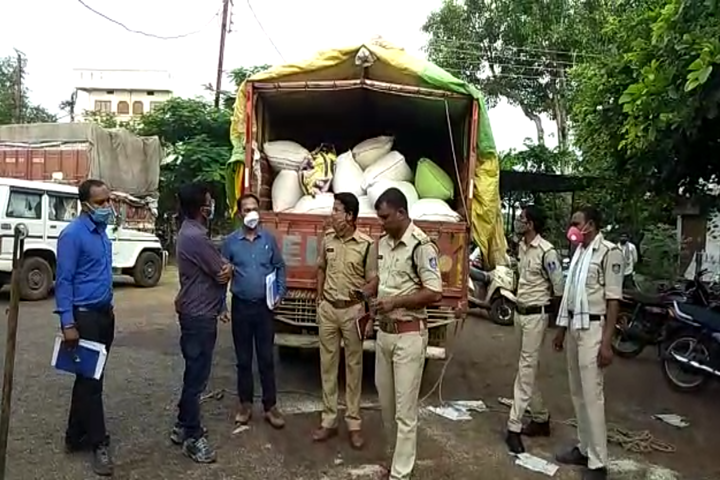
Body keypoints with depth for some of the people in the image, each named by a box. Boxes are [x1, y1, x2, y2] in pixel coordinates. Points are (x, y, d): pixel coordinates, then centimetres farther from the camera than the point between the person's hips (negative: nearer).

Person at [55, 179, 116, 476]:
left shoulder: (101, 231, 9)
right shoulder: (73, 234, -15)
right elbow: (63, 281, -17)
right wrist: (67, 324, -20)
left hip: (103, 313, 8)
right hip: (84, 316, -8)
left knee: (89, 378, 15)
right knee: (90, 380, 0)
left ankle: (76, 437, 28)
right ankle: (98, 443, 11)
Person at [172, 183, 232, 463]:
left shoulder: (191, 231, 11)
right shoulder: (195, 237, -22)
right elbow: (223, 274, -16)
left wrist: (218, 306, 10)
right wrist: (228, 267, 4)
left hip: (198, 312, 10)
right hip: (199, 316, -10)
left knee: (195, 373, 19)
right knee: (197, 375, 0)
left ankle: (183, 427, 31)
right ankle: (192, 437, 12)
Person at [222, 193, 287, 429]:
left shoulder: (269, 239, 1)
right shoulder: (231, 241, -2)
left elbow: (280, 267, 9)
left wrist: (280, 293, -3)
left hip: (264, 306, 0)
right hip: (241, 306, 0)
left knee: (266, 358, 6)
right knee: (244, 359, 10)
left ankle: (270, 406, 16)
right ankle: (245, 404, 24)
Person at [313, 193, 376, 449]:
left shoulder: (366, 244, -12)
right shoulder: (327, 239, 1)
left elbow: (372, 282, -8)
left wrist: (368, 314, -11)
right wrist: (319, 298, 9)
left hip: (353, 310, -4)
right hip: (328, 308, 4)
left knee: (353, 366, 8)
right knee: (328, 364, 10)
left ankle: (354, 423, 20)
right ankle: (329, 420, 23)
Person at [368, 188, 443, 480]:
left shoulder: (421, 245, -17)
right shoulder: (383, 242, 7)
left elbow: (434, 293, -19)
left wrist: (395, 302, -20)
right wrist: (368, 291, 3)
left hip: (409, 334, -8)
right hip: (384, 331, 8)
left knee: (405, 409, 2)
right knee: (385, 400, 19)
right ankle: (401, 451, 39)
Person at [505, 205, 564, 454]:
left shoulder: (546, 251, -18)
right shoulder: (521, 246, 7)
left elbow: (559, 287, -13)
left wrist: (548, 310, -1)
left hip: (535, 315, -9)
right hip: (520, 312, 9)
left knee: (526, 368, -6)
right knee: (528, 368, 14)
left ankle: (514, 427, -2)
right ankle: (541, 419, 27)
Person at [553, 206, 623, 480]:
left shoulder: (608, 252, -12)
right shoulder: (579, 252, 13)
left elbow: (613, 300, -14)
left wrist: (606, 342, -17)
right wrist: (562, 328, 17)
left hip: (592, 328, -8)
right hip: (574, 326, 8)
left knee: (592, 395, -4)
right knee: (577, 393, 14)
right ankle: (585, 449, 27)